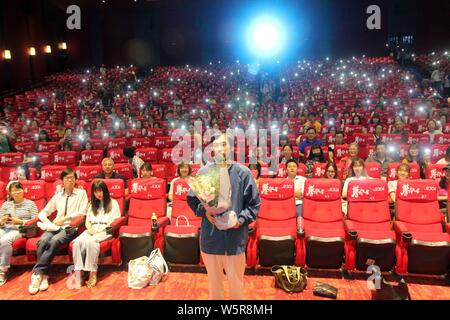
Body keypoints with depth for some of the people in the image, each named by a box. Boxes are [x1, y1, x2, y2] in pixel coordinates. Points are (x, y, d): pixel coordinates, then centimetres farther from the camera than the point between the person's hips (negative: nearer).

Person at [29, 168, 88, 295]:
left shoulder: (81, 193, 8)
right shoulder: (57, 196, 19)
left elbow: (83, 213, -2)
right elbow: (43, 213, 18)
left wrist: (65, 218, -9)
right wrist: (48, 222, -4)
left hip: (71, 227, -3)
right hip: (55, 227, 4)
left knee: (54, 241, -33)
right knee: (42, 241, -28)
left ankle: (37, 273, -26)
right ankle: (43, 275, -26)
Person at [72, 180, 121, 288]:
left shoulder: (113, 203, 8)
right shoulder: (92, 204, 25)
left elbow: (115, 222, -2)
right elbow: (87, 220, 18)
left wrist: (100, 230, -13)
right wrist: (89, 228, -6)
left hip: (106, 230, -5)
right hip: (92, 230, 5)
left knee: (90, 241, -37)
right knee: (78, 241, -29)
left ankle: (93, 273, -34)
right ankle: (78, 272, -31)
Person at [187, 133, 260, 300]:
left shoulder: (243, 172, -5)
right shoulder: (203, 172, -2)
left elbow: (254, 204, -1)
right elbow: (191, 199, 8)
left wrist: (241, 220, -15)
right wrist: (204, 211, -9)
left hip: (235, 237, -1)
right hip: (210, 237, 2)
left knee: (236, 281, 16)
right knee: (214, 281, 20)